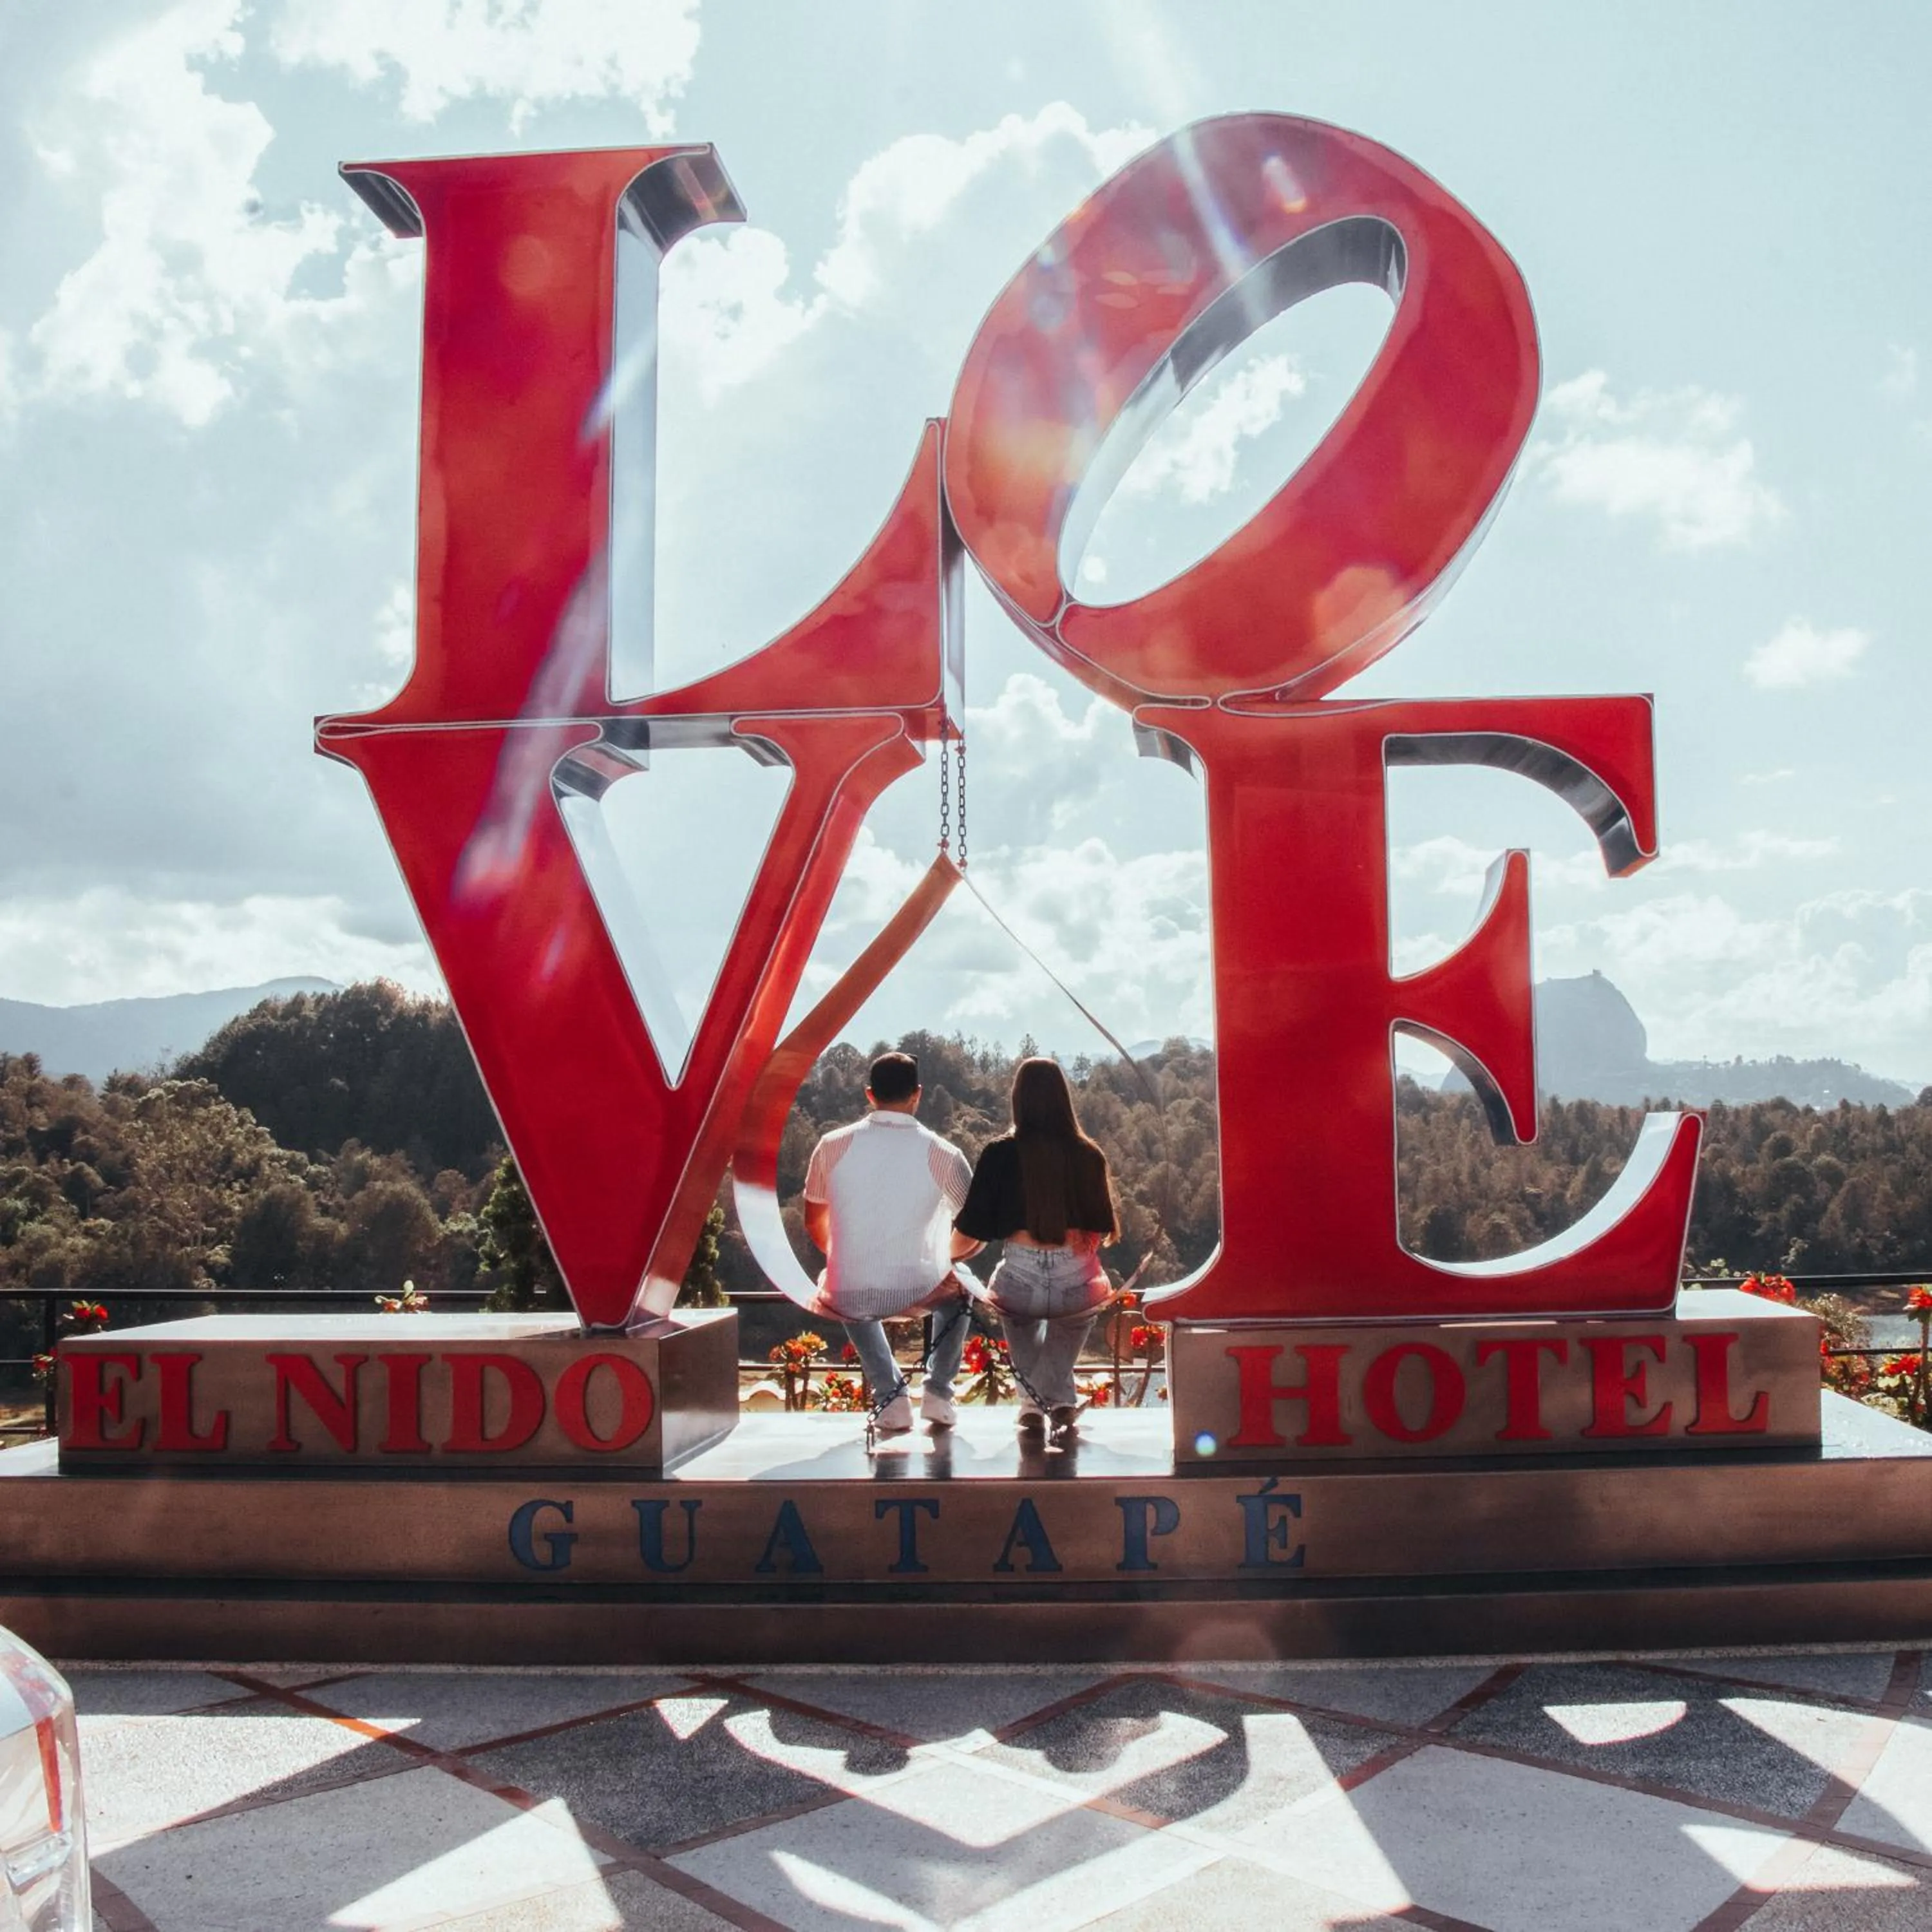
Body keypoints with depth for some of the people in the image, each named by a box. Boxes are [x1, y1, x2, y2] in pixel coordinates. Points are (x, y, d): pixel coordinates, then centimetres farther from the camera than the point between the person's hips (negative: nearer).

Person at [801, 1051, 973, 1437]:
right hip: (920, 1292, 0)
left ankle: (889, 1396, 22)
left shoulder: (833, 1146, -4)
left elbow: (814, 1224, 9)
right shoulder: (942, 1155, -7)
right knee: (957, 1289, 36)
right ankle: (938, 1391, 24)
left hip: (849, 1299, 0)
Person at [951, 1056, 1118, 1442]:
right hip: (1079, 1287, 1)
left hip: (1019, 1286, -1)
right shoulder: (1088, 1156, 3)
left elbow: (966, 1239, 0)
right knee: (1072, 1320, 36)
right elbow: (1104, 1232, 11)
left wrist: (951, 1253, 23)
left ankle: (1034, 1403, 24)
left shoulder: (1000, 1154, -1)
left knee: (1018, 1315, 35)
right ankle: (1060, 1403, 20)